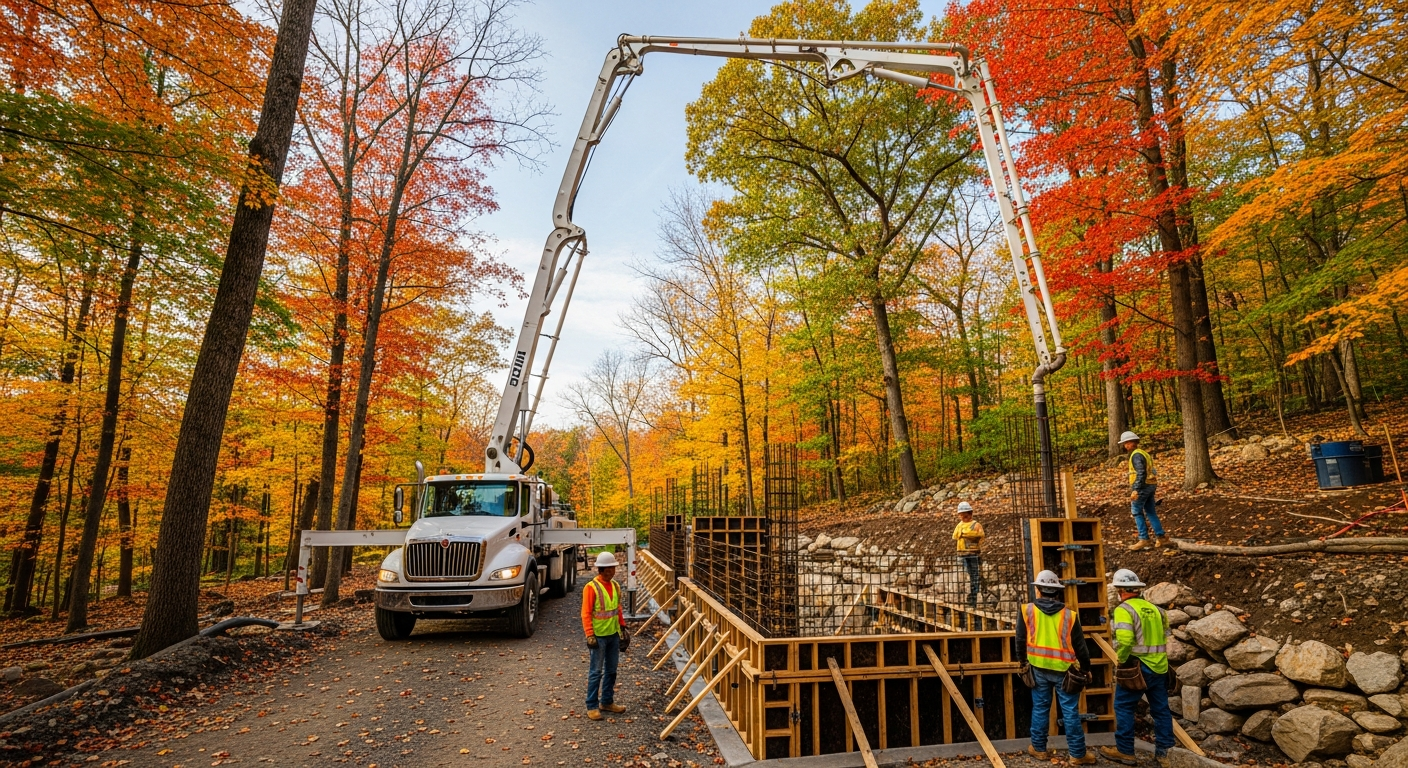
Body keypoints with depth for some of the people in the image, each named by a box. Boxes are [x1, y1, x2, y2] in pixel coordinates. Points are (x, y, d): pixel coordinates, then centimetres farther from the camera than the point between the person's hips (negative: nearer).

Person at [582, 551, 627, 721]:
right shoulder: (591, 587, -14)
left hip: (614, 634, 7)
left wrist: (623, 627, 13)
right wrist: (590, 635, -19)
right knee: (596, 672, 0)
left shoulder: (615, 586, 6)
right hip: (599, 636, -7)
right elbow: (586, 613, -15)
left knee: (611, 670, 14)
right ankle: (592, 706, 10)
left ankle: (607, 702, 26)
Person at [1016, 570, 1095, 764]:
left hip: (1039, 668, 1)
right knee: (1070, 712, 7)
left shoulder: (1027, 610, -6)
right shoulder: (1069, 615, -7)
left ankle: (1039, 748, 21)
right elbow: (1080, 646, 0)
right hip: (1064, 669, -1)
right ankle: (1078, 754, 14)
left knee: (1040, 708, 11)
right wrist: (1086, 668, 16)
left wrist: (1023, 660, 18)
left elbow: (1021, 641, 1)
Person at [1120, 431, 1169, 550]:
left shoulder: (1136, 455, -15)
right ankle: (1160, 537, 14)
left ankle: (1143, 539, -4)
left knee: (1137, 512, -4)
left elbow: (1141, 473, -23)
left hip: (1142, 486, -10)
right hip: (1150, 486, 10)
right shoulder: (1143, 453, 17)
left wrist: (1135, 490, -25)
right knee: (1150, 512, 13)